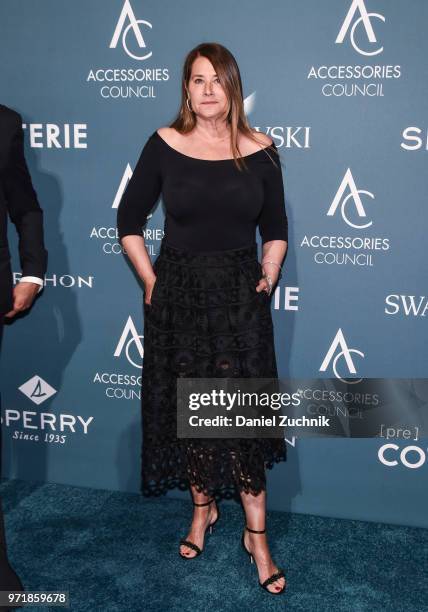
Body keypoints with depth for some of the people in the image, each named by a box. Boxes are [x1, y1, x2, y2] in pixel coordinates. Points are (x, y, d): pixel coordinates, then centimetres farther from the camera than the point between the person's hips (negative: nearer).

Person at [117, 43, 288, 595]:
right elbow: (128, 219, 6)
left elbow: (275, 229, 9)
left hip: (239, 295, 0)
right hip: (179, 295, 1)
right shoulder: (164, 145, -2)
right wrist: (150, 280, 1)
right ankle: (203, 507, 31)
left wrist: (267, 280, 0)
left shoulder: (258, 151, -1)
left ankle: (257, 534, 11)